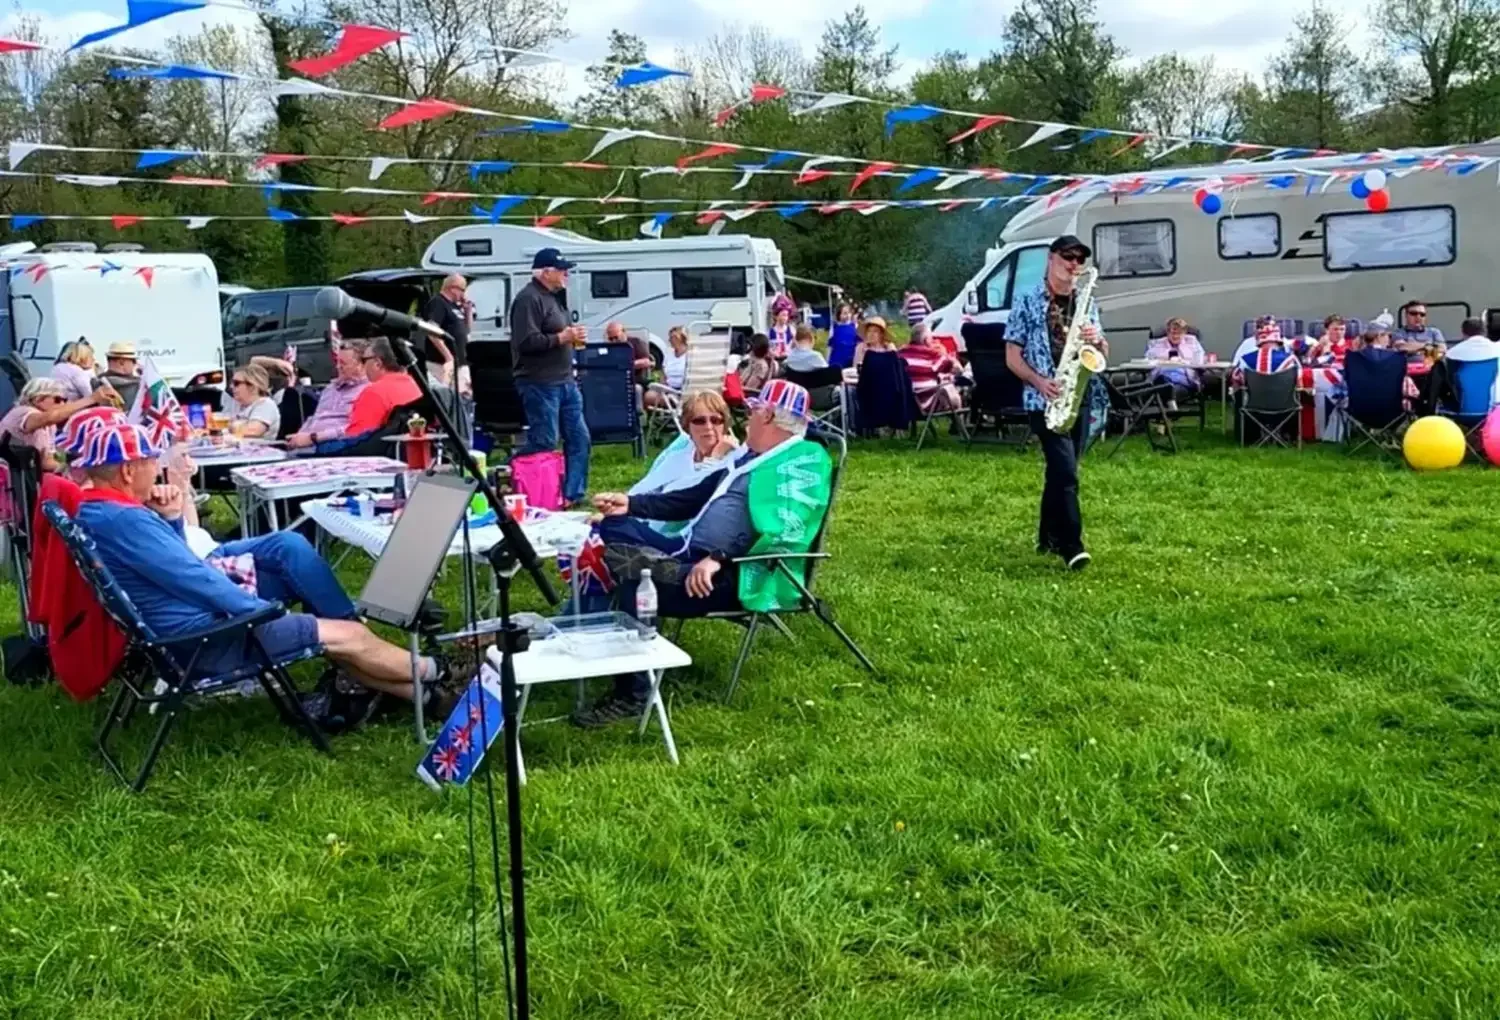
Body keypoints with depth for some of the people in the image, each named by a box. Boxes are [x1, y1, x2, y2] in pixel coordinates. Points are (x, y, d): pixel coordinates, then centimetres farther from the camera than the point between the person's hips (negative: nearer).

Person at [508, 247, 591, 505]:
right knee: (544, 442, -9)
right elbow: (527, 342, -23)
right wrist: (562, 338, -18)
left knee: (579, 437, 9)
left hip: (564, 382, 10)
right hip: (540, 384, -10)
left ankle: (573, 494, 15)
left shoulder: (553, 297, 18)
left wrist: (573, 337, 9)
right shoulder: (529, 299, -14)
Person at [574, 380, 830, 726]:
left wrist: (718, 557, -36)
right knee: (611, 529, 7)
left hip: (734, 576, -11)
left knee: (634, 575, -31)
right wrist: (631, 503, 21)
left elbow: (780, 530, -26)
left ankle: (632, 694, -19)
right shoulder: (752, 458, 23)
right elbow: (695, 499, 30)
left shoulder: (803, 463, -9)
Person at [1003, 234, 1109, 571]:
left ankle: (1049, 538, 25)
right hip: (1044, 401, -5)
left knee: (1060, 470, 13)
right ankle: (1072, 546, -16)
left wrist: (1097, 340, -6)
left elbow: (1103, 355, 17)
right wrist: (1039, 381, -17)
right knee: (1066, 471, -16)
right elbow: (1012, 356, -2)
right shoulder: (1028, 302, -1)